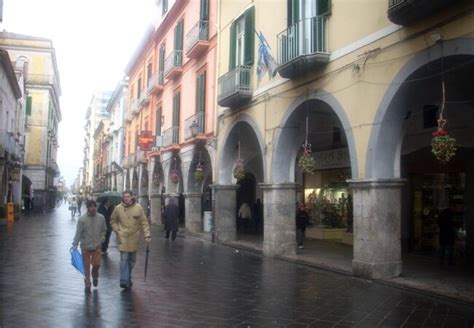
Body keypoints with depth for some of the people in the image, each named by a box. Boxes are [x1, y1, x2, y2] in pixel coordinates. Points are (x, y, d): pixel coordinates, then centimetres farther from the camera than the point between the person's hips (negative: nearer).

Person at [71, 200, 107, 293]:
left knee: (97, 264, -2)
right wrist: (74, 245, -13)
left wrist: (101, 239, -1)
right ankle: (87, 284, 21)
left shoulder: (101, 218, -4)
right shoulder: (82, 219, -11)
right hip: (85, 246, -1)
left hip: (97, 246, 1)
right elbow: (78, 233, -10)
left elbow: (104, 230, 9)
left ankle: (95, 276, 31)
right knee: (86, 266, 7)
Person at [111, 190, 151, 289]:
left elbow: (144, 222, -2)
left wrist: (147, 235, -9)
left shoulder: (138, 207, -5)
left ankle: (128, 278, 30)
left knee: (132, 259, 13)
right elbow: (113, 220, 11)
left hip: (134, 238, 2)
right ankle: (124, 281, -9)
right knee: (124, 259, -10)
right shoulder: (118, 208, -4)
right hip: (123, 238, -2)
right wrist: (117, 231, 0)